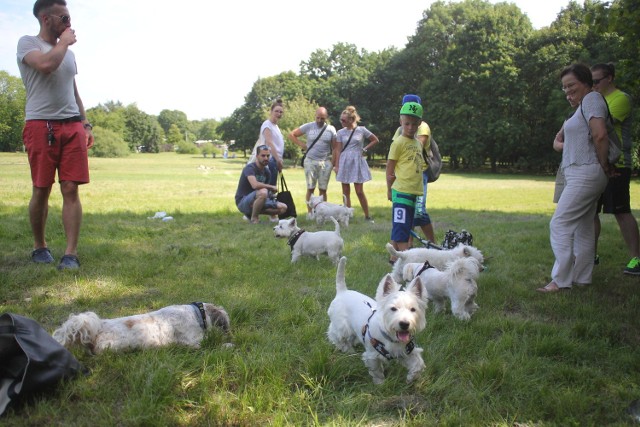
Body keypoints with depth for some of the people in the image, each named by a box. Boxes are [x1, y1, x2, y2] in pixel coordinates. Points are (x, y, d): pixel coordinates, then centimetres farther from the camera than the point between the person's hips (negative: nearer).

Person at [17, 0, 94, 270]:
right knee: (41, 190, 1)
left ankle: (71, 254, -7)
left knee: (71, 190, -6)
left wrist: (85, 123, 16)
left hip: (72, 126, 4)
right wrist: (65, 42, -3)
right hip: (41, 125, -4)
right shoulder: (27, 43, 3)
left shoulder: (68, 52, 21)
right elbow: (46, 64, -20)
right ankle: (39, 246, 19)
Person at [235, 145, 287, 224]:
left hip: (255, 200, 8)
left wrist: (270, 193, -6)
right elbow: (255, 185, -36)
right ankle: (254, 218, -15)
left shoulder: (267, 172, 7)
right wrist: (272, 187, -22)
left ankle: (252, 212, 7)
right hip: (242, 202, -8)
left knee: (283, 208, -4)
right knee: (263, 192, -37)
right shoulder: (250, 168, -18)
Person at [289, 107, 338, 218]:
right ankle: (309, 212, 6)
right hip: (310, 161, -1)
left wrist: (332, 162, -1)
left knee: (323, 189, 3)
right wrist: (302, 145, 0)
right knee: (310, 188, 1)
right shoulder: (308, 127, 1)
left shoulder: (331, 129, 4)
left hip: (325, 162, 1)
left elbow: (335, 148, 6)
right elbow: (291, 134, 6)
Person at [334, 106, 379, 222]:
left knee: (359, 191, -3)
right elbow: (338, 150, 3)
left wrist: (365, 149, 1)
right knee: (346, 191, 4)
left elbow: (375, 140, 9)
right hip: (344, 163, 2)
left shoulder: (361, 130, -3)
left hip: (357, 162, -2)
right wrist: (336, 166, -2)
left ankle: (367, 216, 9)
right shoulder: (340, 132, 2)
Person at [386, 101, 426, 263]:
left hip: (414, 191, 8)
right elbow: (390, 167, -7)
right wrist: (389, 189, -5)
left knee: (402, 226, 14)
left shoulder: (418, 143, 14)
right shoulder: (399, 142, -8)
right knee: (401, 225, -8)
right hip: (401, 191, -8)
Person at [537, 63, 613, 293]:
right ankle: (582, 277, 18)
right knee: (583, 227, 12)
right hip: (581, 174, 10)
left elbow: (600, 135, -22)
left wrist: (603, 165, -12)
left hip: (585, 173, -10)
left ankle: (560, 280, -8)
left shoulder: (591, 99, -9)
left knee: (560, 224, -11)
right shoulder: (583, 104, 20)